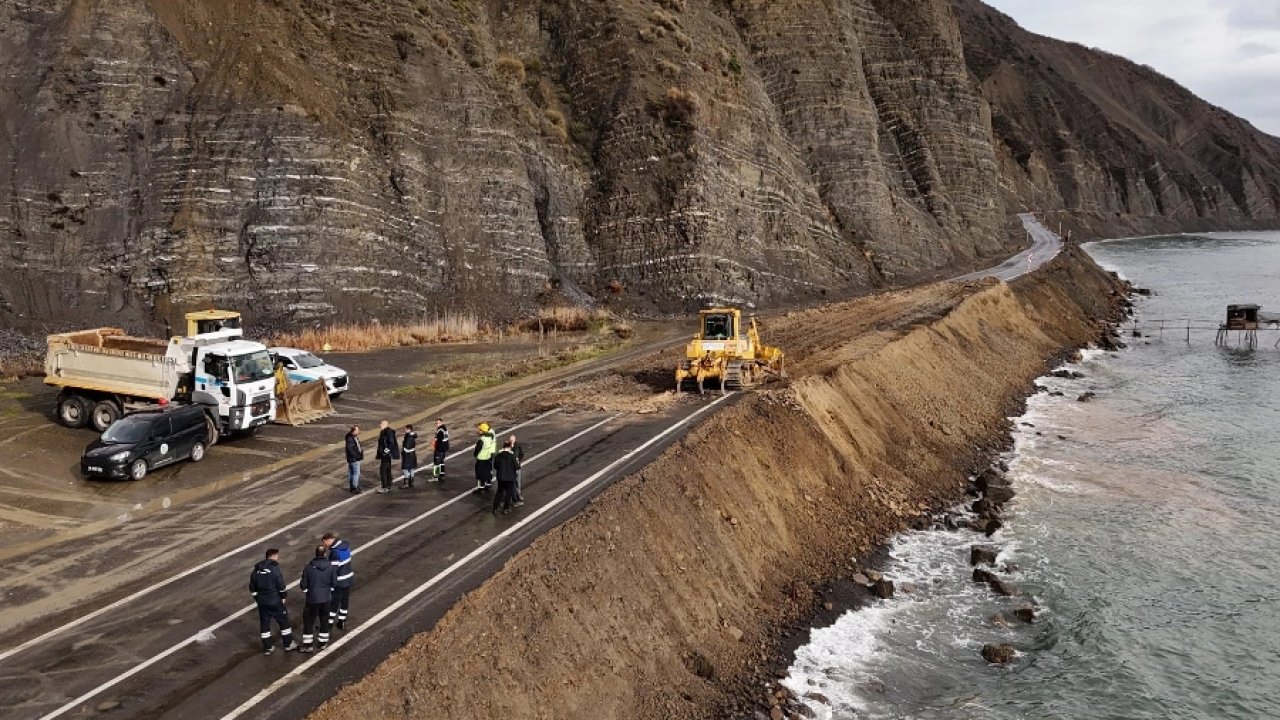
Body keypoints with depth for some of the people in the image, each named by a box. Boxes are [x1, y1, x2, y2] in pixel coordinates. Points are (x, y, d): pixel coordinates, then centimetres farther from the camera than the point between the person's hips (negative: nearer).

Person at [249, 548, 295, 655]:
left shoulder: (256, 569, 6)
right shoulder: (274, 568, -15)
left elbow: (252, 587, 11)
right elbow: (281, 585, -16)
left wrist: (257, 598, 20)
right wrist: (283, 597, -2)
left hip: (262, 602, 6)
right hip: (275, 602, -6)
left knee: (264, 624, 14)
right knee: (283, 621, 10)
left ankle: (267, 648, 21)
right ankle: (288, 644, 18)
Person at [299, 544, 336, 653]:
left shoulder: (309, 567, -15)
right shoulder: (330, 567, -11)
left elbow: (303, 585, -8)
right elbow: (334, 583, -2)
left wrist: (305, 590, 14)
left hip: (312, 599, -2)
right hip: (326, 598, 2)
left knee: (308, 621, 10)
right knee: (324, 620, 17)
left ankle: (307, 645, 14)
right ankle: (322, 643, 26)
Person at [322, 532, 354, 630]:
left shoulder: (335, 552, -24)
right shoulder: (346, 544, 0)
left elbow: (333, 570, -23)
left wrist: (331, 585, -18)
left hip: (339, 582, -8)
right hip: (349, 579, 8)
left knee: (333, 603, 5)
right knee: (345, 600, 19)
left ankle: (329, 625, 14)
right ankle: (342, 622, 32)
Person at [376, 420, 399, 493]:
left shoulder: (388, 432, -18)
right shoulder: (384, 432, 13)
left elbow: (391, 443, -24)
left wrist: (386, 451, -22)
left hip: (386, 454, -10)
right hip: (384, 454, 10)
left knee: (383, 470, -8)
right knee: (388, 470, 14)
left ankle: (385, 487, -4)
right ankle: (389, 487, 20)